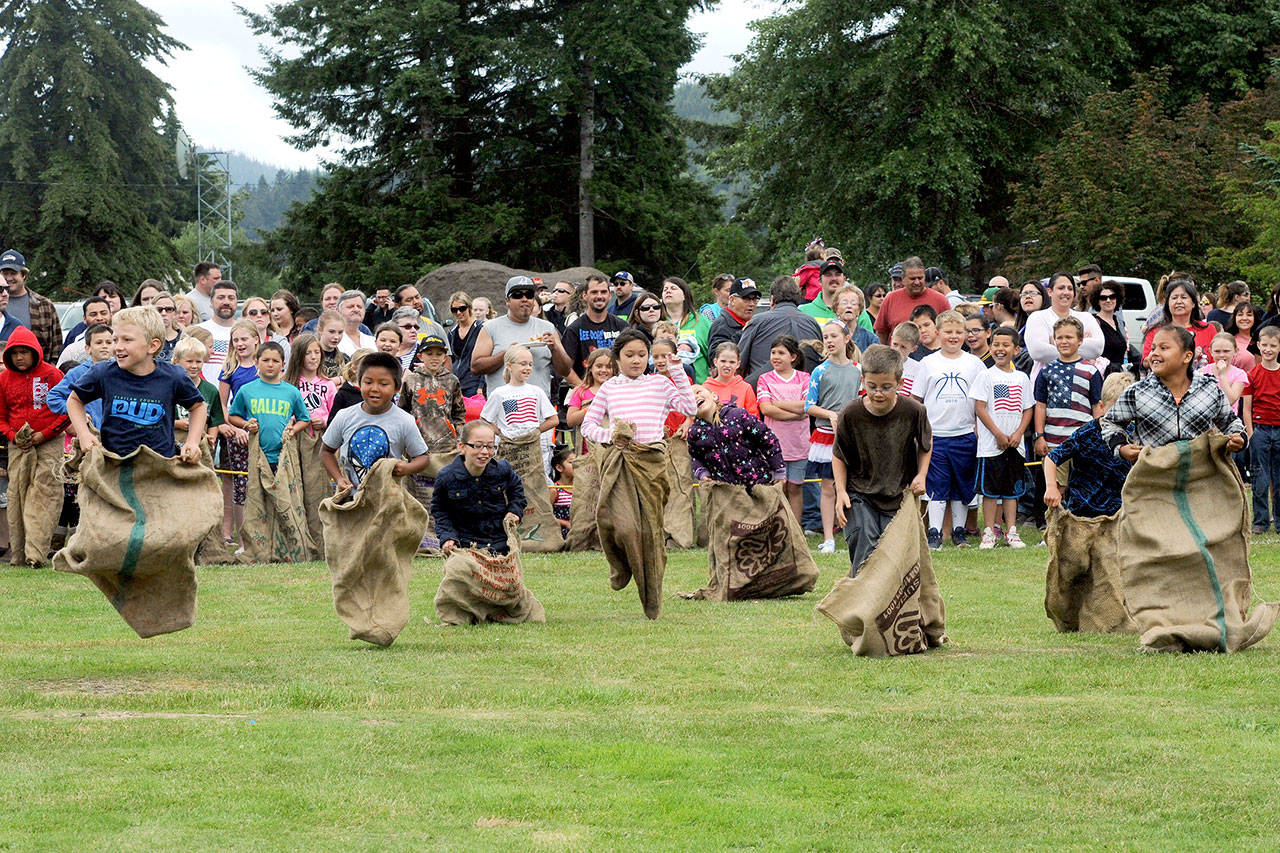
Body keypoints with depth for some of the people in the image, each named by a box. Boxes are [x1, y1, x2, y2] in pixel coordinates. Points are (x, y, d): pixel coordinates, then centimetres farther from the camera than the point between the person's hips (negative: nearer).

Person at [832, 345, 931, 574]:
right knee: (864, 549, -18)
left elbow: (926, 443, 11)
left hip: (898, 496, 1)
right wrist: (841, 492, -7)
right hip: (859, 496, -1)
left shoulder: (913, 412, -11)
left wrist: (921, 475, -2)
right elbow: (838, 456, 3)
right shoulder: (850, 414, -13)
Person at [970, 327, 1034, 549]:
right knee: (990, 489, -2)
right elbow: (980, 408, -6)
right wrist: (999, 435, -12)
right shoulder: (986, 376, -2)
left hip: (1014, 444, 4)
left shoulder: (1021, 378, 9)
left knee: (1012, 489, 8)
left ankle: (1011, 532, 12)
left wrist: (1018, 434, -4)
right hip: (991, 444, -4)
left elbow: (1028, 409, 11)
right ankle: (990, 532, 4)